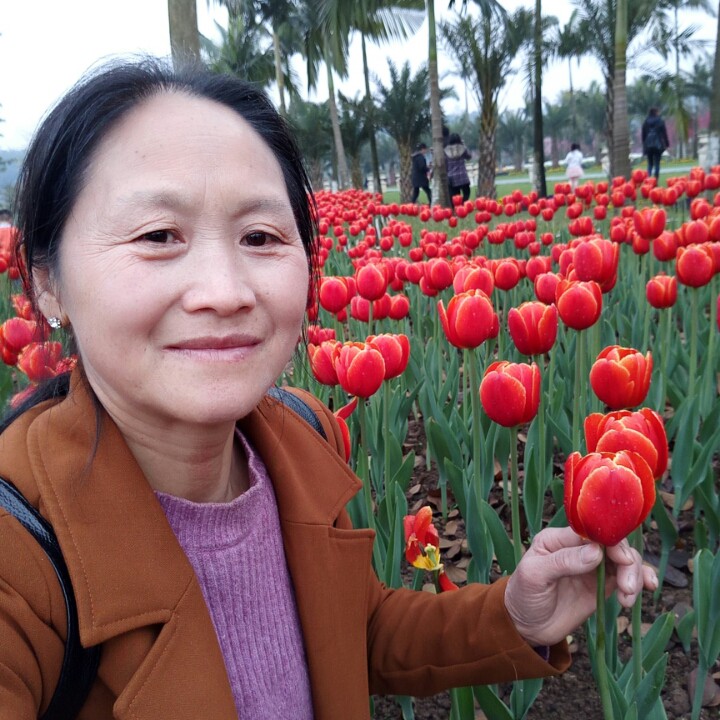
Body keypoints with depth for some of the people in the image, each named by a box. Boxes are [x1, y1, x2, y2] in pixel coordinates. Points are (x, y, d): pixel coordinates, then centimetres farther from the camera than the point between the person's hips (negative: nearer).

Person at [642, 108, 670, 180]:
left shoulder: (646, 122, 6)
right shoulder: (660, 121, 0)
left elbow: (643, 134, 8)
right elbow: (664, 133, 1)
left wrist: (644, 145, 15)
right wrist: (667, 144, 7)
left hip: (648, 145, 2)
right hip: (658, 144, -2)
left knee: (650, 163, 9)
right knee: (657, 163, 1)